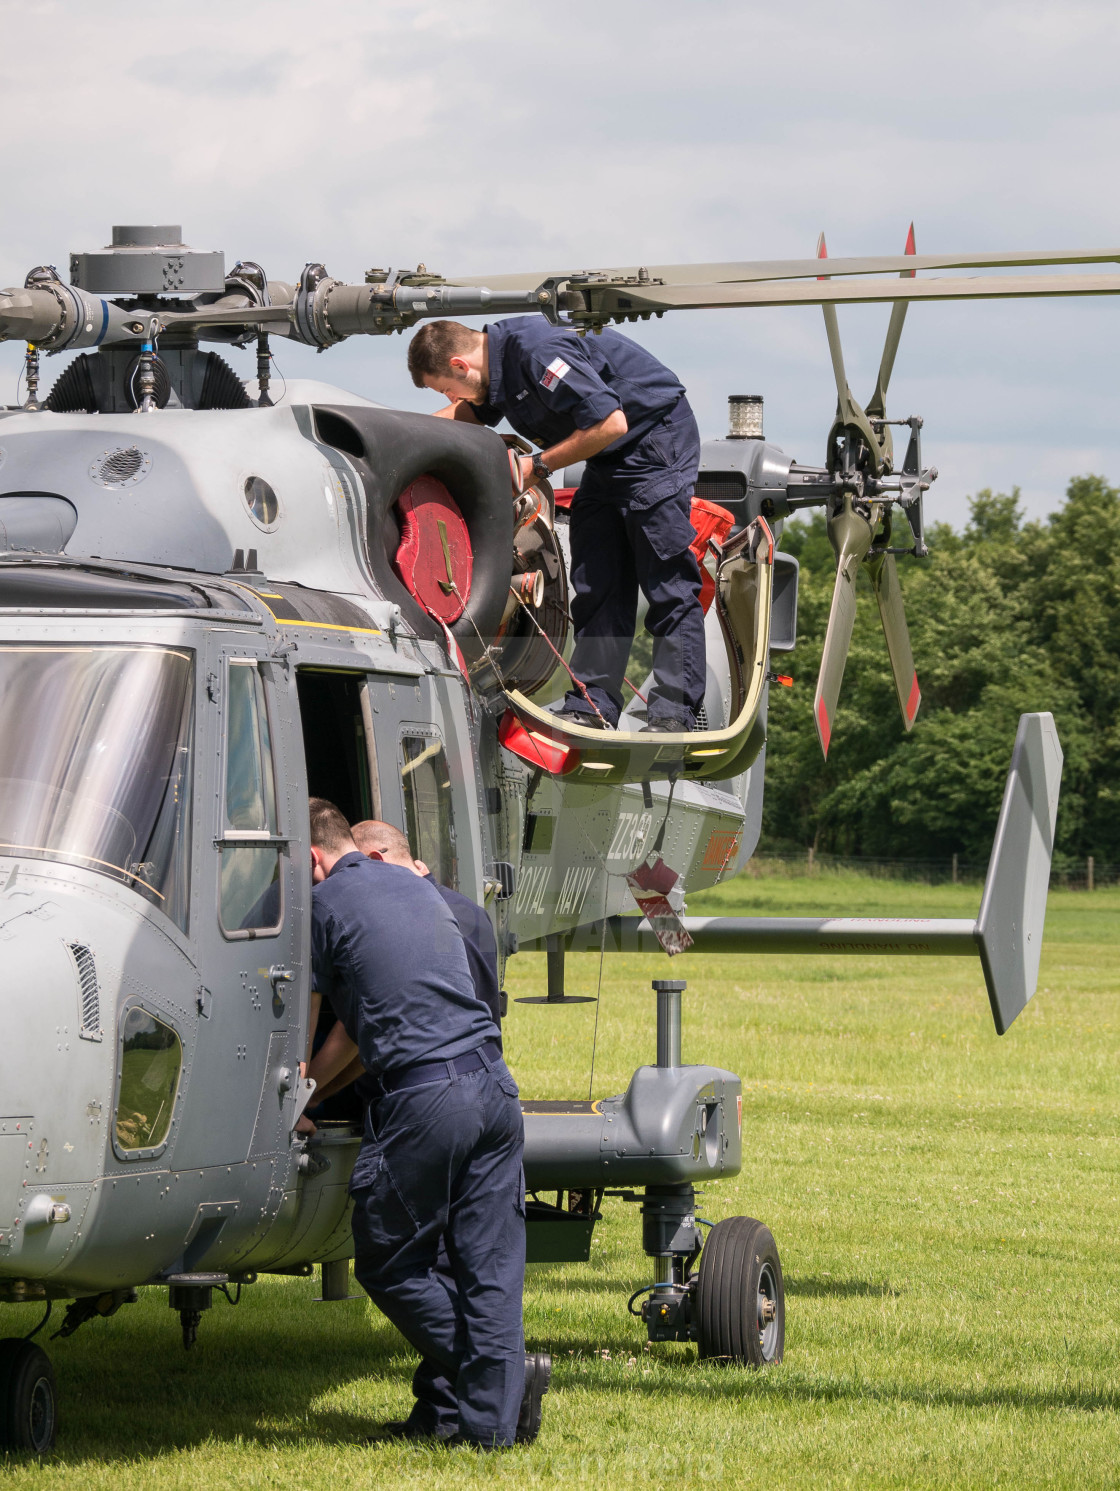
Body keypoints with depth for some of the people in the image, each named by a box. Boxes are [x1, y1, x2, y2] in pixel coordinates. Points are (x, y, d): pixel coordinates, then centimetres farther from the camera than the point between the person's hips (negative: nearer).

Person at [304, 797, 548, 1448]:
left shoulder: (326, 903, 1)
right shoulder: (418, 887, 23)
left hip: (424, 1098, -7)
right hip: (495, 1086, 7)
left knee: (388, 1264, 6)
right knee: (490, 1265, 8)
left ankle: (506, 1371, -4)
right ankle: (494, 1418, 3)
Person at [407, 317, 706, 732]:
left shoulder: (538, 352, -28)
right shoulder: (496, 358, 2)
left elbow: (612, 423, -29)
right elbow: (470, 413, 25)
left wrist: (538, 466, -18)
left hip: (656, 441, -10)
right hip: (607, 462, 10)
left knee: (667, 585, -9)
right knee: (595, 587, 5)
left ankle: (672, 716, -11)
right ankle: (591, 707, 5)